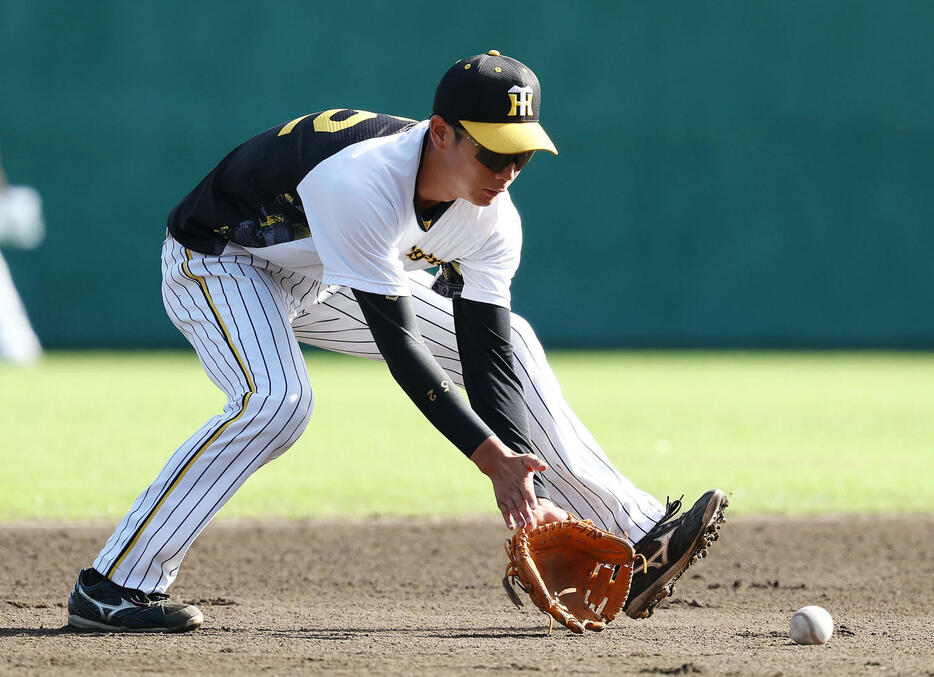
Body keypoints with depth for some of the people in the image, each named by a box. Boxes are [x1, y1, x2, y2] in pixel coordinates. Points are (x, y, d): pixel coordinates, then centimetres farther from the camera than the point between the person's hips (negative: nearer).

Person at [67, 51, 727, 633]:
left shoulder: (491, 219, -18)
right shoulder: (363, 179, -40)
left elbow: (487, 355, -15)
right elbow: (398, 343, -40)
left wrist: (521, 484, -27)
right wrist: (491, 455, -42)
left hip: (324, 281, 7)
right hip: (217, 258, -7)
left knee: (512, 343, 1)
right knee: (277, 399, -34)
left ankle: (636, 541, 5)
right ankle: (113, 586, -28)